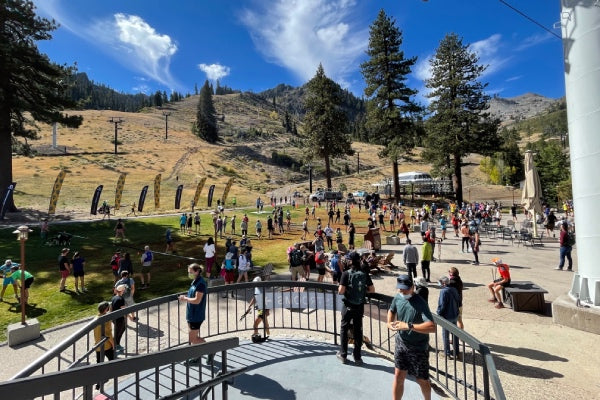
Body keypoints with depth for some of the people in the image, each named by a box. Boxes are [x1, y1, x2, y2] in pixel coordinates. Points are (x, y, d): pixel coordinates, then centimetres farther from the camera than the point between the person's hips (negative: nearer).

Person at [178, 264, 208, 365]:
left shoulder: (200, 283, -21)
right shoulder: (195, 281, 8)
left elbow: (197, 300, -24)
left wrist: (185, 298, -13)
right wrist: (185, 297, 1)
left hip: (197, 315, -9)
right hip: (191, 314, 9)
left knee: (193, 338, 0)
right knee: (193, 337, 17)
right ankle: (196, 357, 30)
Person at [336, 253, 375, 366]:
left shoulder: (346, 274, -15)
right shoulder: (364, 274, -5)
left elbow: (341, 291, -20)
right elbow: (372, 290, -1)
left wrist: (340, 290, 2)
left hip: (348, 306, -3)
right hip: (360, 306, 3)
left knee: (344, 329, 14)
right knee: (358, 331, 14)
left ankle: (343, 355, 25)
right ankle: (357, 357, 21)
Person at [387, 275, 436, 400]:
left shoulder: (420, 303, -26)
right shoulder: (397, 298, -7)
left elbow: (432, 327, -37)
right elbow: (391, 310, 15)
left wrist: (408, 326, -40)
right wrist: (390, 323, -4)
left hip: (418, 348, -4)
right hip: (401, 344, 4)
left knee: (422, 380, 16)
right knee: (398, 377, 10)